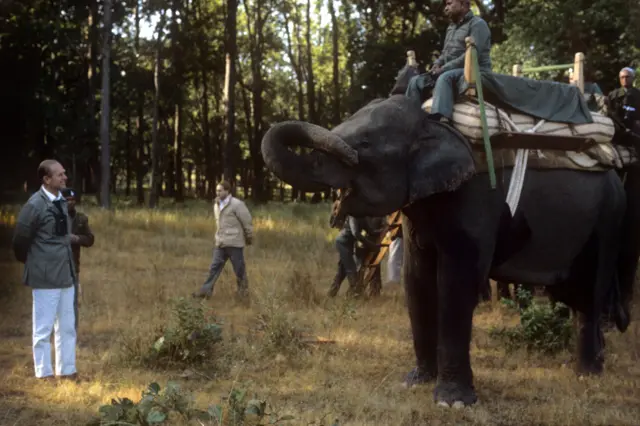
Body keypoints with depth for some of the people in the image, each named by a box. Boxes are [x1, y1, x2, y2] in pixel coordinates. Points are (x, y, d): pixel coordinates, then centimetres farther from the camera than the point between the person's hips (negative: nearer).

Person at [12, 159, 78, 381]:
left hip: (65, 274, 7)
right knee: (44, 328, 3)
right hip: (46, 277, -7)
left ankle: (66, 371, 22)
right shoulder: (35, 205, -15)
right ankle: (44, 373, 11)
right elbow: (20, 239, -8)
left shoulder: (62, 201, 8)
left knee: (67, 326, 13)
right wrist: (27, 261, 5)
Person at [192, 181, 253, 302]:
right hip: (221, 243, 7)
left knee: (239, 269, 3)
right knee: (214, 267, 4)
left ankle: (243, 293, 15)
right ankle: (206, 290, 4)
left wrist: (249, 238, -1)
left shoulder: (237, 205, -13)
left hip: (234, 243, -7)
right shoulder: (217, 205, 12)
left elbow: (247, 222, -8)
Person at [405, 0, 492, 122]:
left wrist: (444, 68, -19)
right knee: (416, 81, -4)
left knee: (444, 78, -39)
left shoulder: (477, 24, -7)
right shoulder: (451, 27, 20)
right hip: (453, 71, 9)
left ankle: (440, 121, -59)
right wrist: (437, 65, 3)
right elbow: (445, 53, 27)